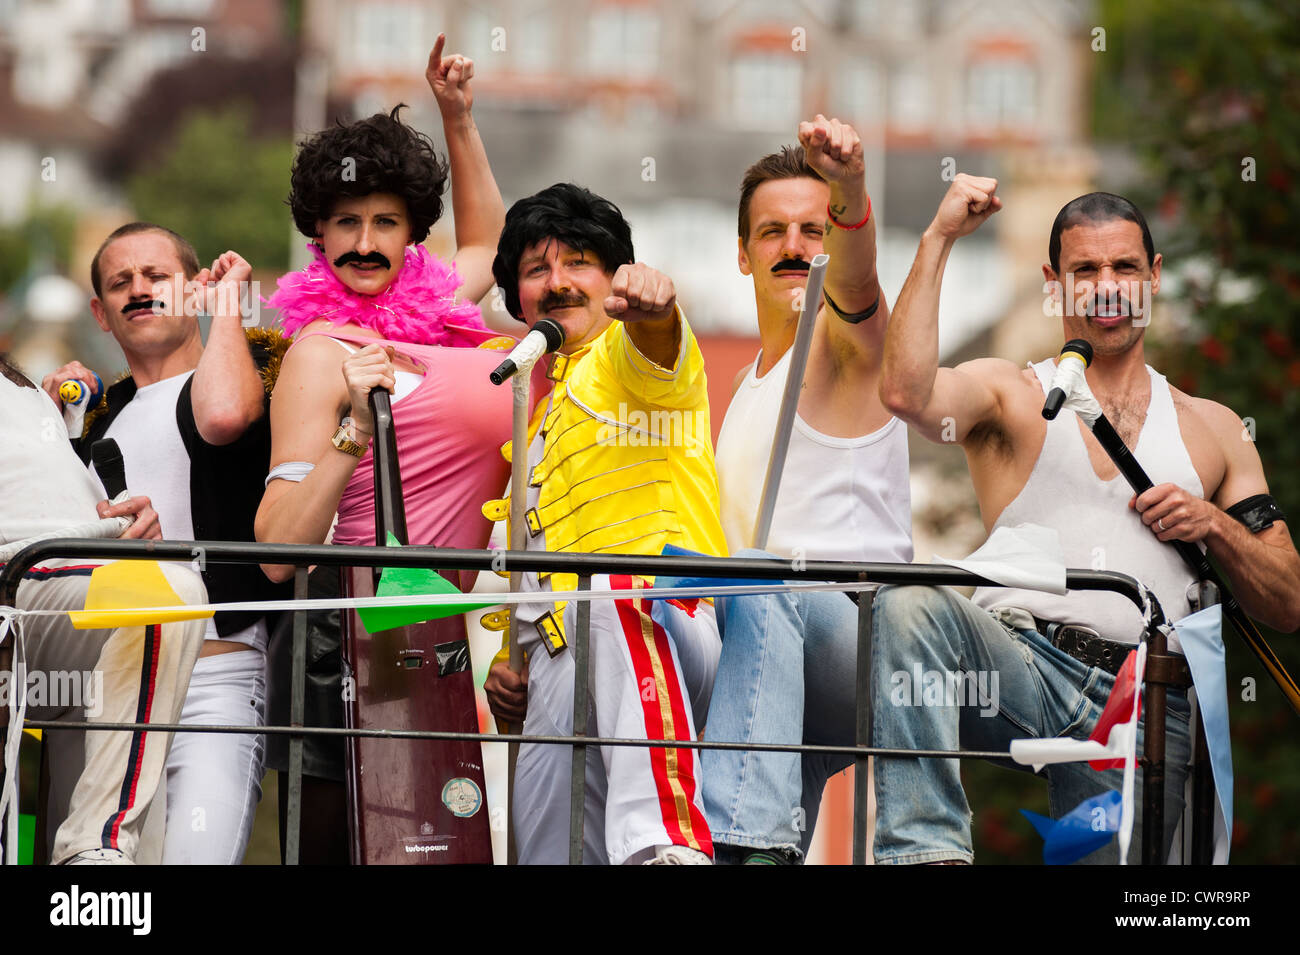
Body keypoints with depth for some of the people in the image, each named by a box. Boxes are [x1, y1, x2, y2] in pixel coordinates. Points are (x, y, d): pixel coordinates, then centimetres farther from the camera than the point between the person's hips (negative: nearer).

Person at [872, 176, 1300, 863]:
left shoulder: (1211, 430, 23)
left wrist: (1214, 526, 2)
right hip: (1023, 664, -2)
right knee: (910, 603, -34)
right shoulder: (1010, 395, 14)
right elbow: (903, 392, -11)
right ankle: (927, 848, -37)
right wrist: (937, 240, -8)